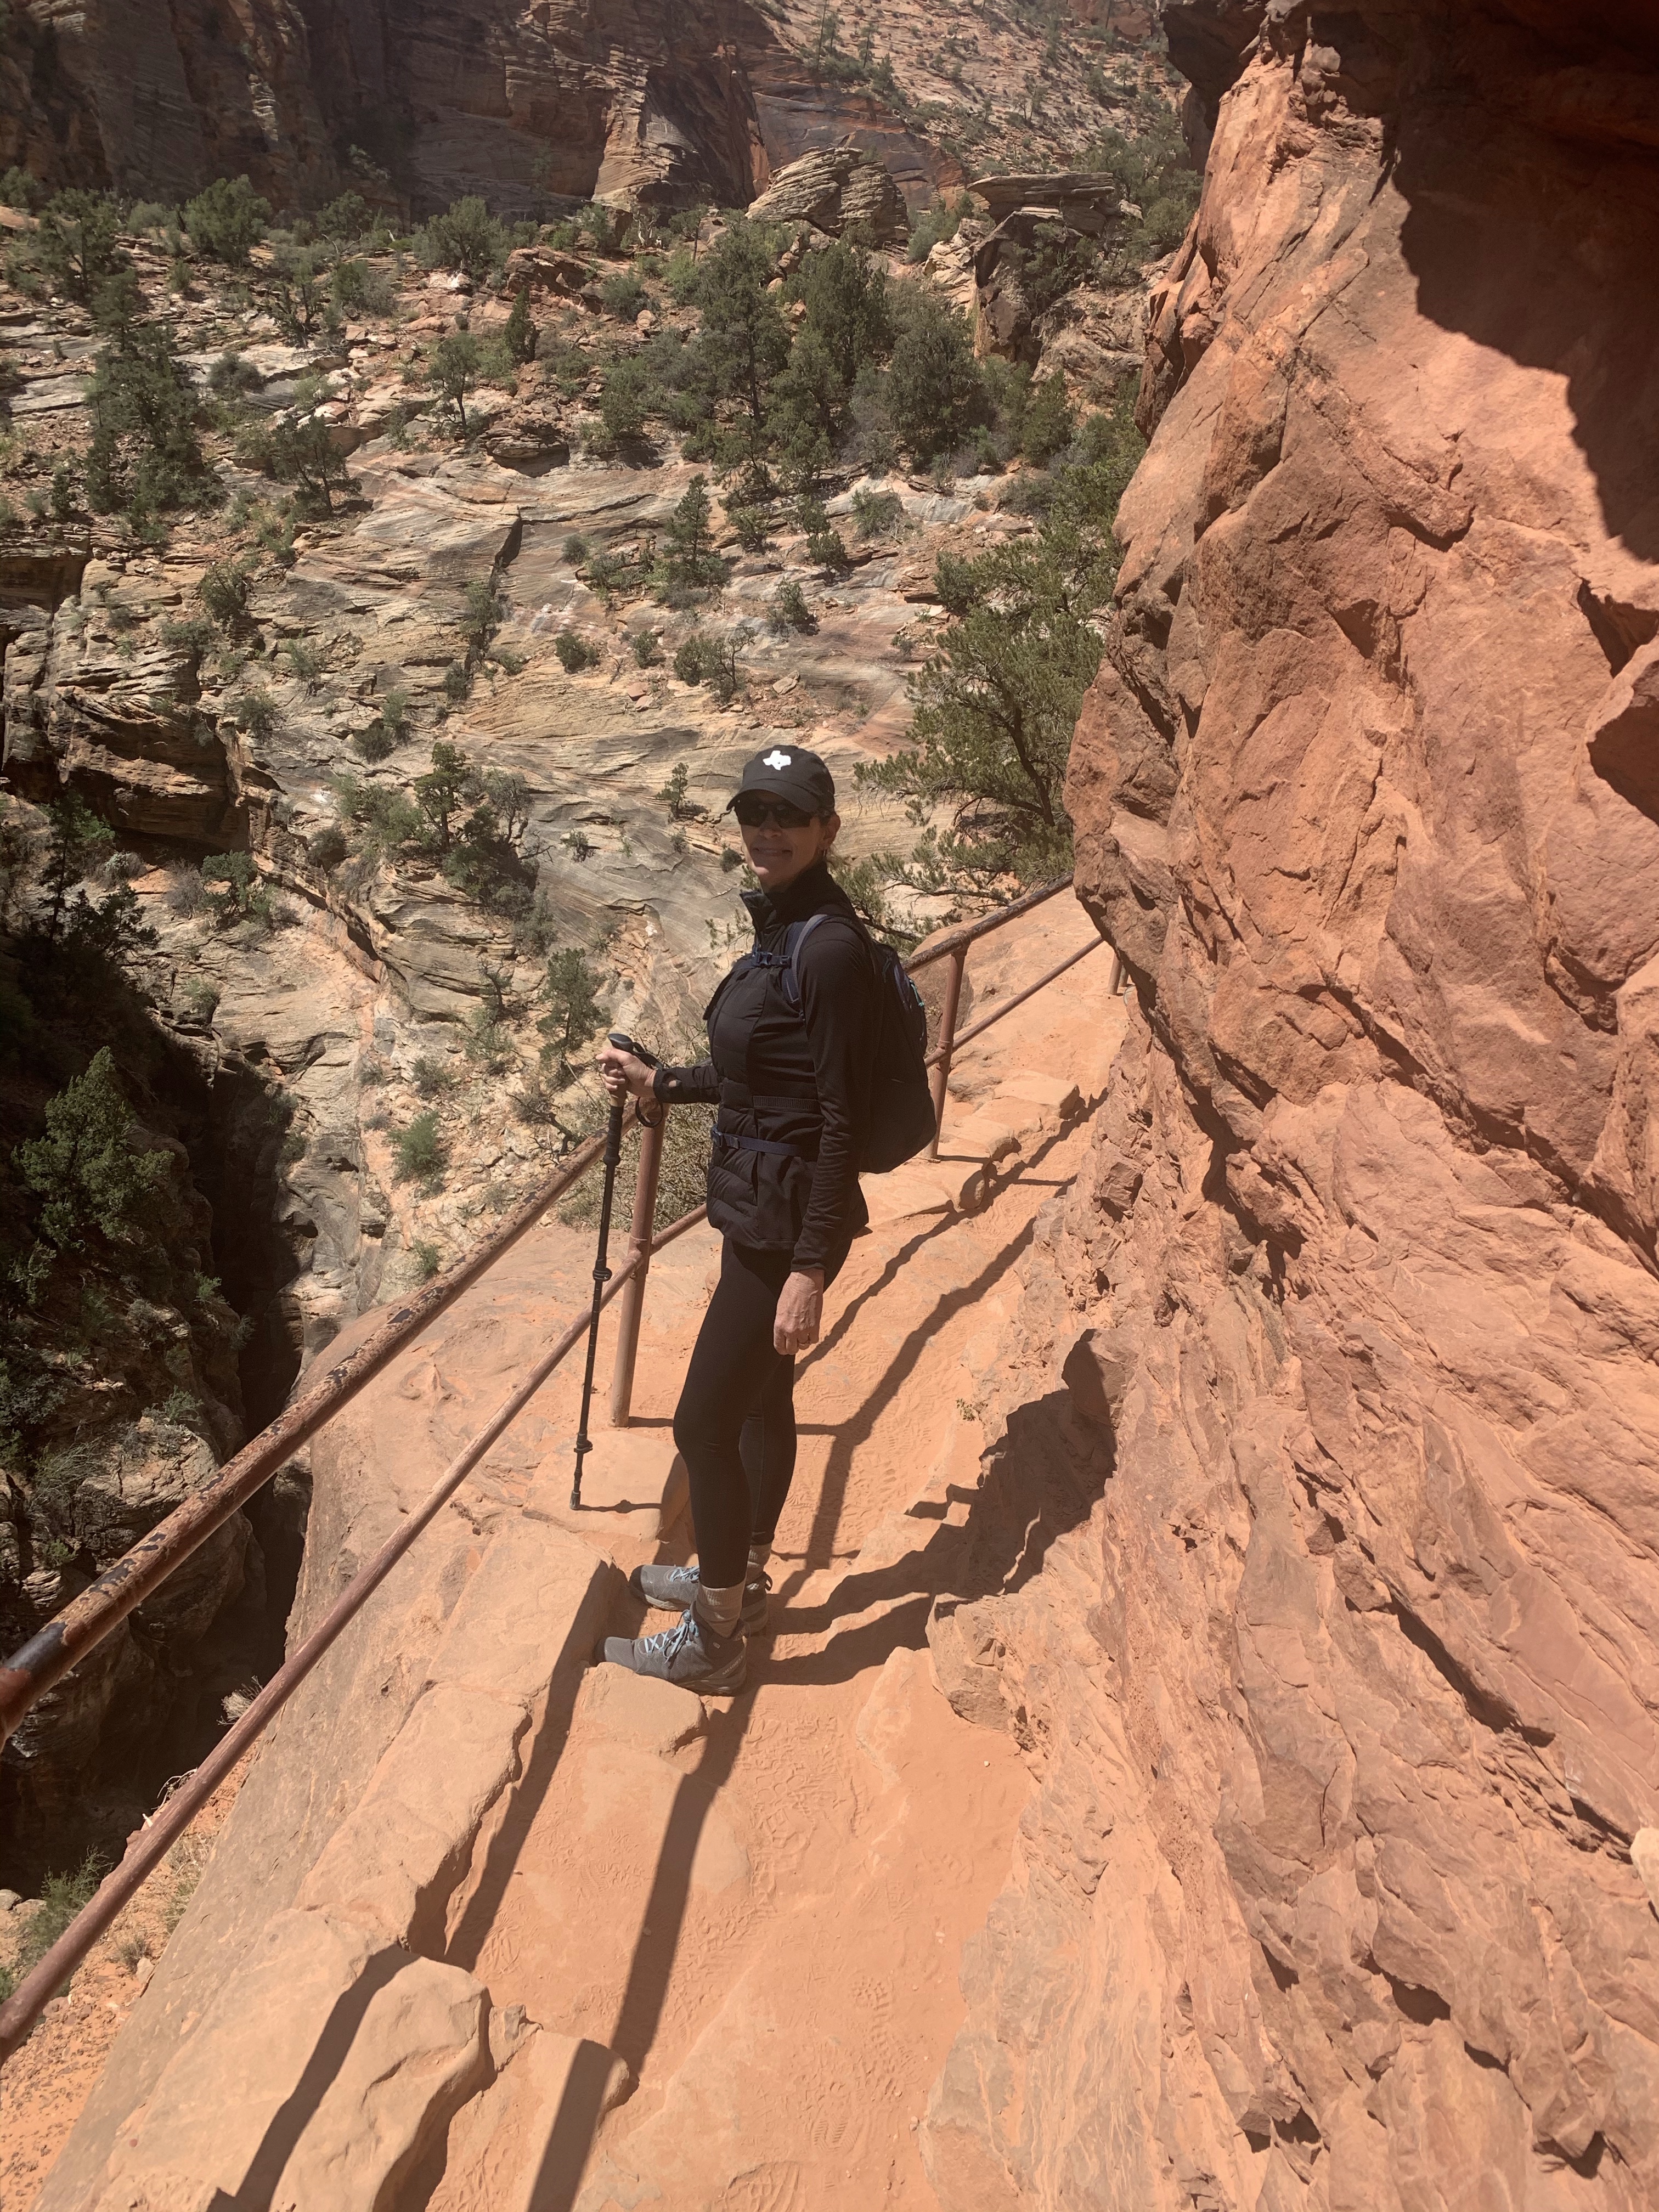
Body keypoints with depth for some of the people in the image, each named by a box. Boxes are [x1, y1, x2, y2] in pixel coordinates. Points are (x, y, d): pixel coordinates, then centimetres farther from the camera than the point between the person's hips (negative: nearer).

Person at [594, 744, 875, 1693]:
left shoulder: (831, 948, -22)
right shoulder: (780, 924, 8)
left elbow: (842, 1118, -23)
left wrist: (810, 1269, -23)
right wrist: (663, 1085, 20)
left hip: (787, 1219, -10)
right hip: (757, 1205, 10)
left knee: (704, 1421, 0)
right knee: (761, 1396, 22)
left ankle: (714, 1641, 18)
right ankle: (742, 1580, 42)